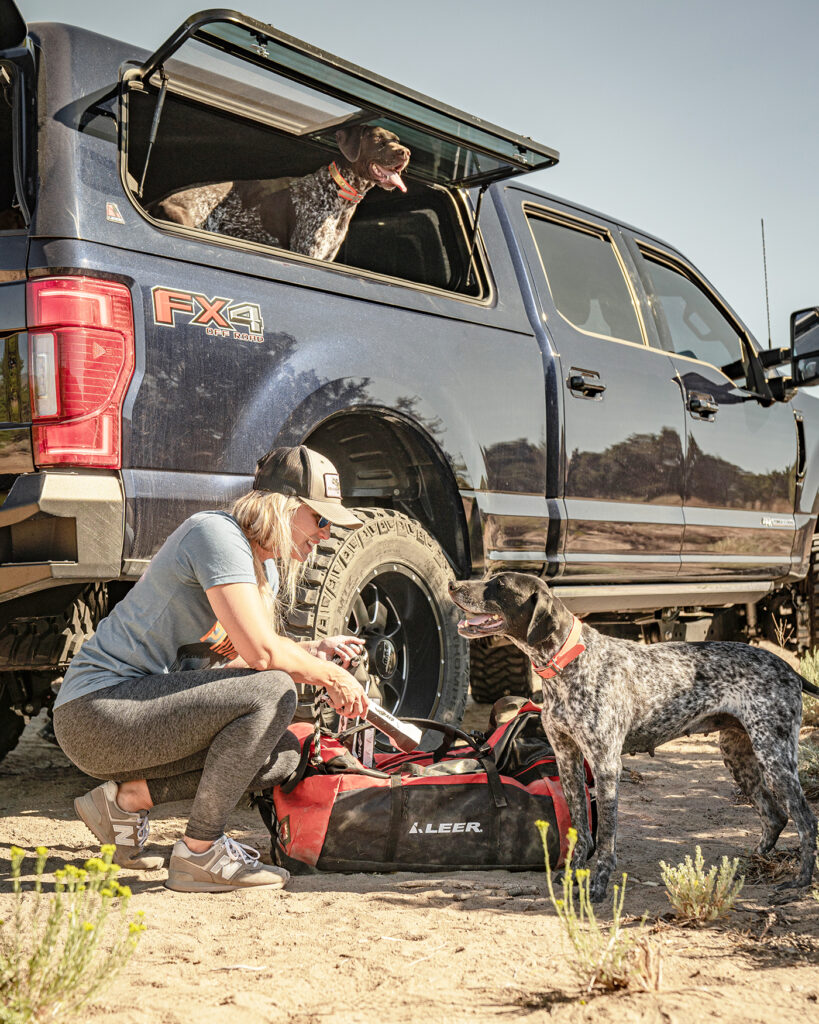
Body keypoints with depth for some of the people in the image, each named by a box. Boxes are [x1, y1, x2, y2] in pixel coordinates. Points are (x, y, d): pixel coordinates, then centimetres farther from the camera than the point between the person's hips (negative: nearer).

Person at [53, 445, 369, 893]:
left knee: (285, 753, 5)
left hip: (137, 711, 10)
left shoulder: (269, 567, 13)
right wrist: (330, 674, -10)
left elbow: (236, 656, 15)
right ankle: (200, 853, -12)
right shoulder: (217, 533, -17)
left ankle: (126, 798, 7)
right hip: (98, 710, -10)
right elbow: (260, 652, -25)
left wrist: (313, 651, 3)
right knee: (272, 694, -23)